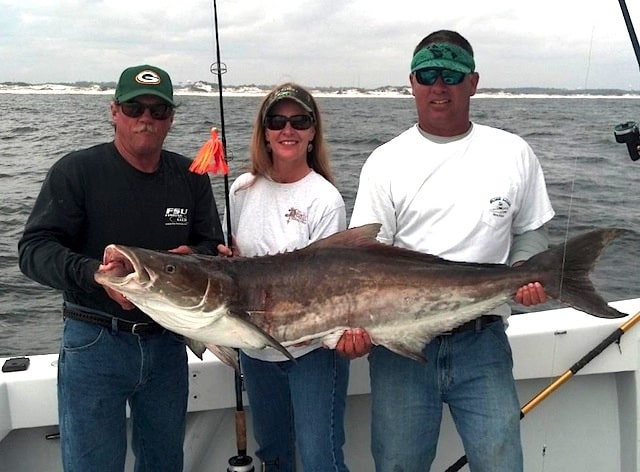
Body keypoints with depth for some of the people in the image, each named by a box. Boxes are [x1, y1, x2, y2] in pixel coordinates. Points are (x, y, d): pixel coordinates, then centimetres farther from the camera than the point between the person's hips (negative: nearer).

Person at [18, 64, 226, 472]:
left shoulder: (190, 178, 4)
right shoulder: (77, 171, -7)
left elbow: (215, 248, 9)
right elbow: (34, 249, -13)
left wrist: (191, 257, -15)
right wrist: (95, 275, -31)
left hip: (167, 343, 4)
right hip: (94, 344, -4)